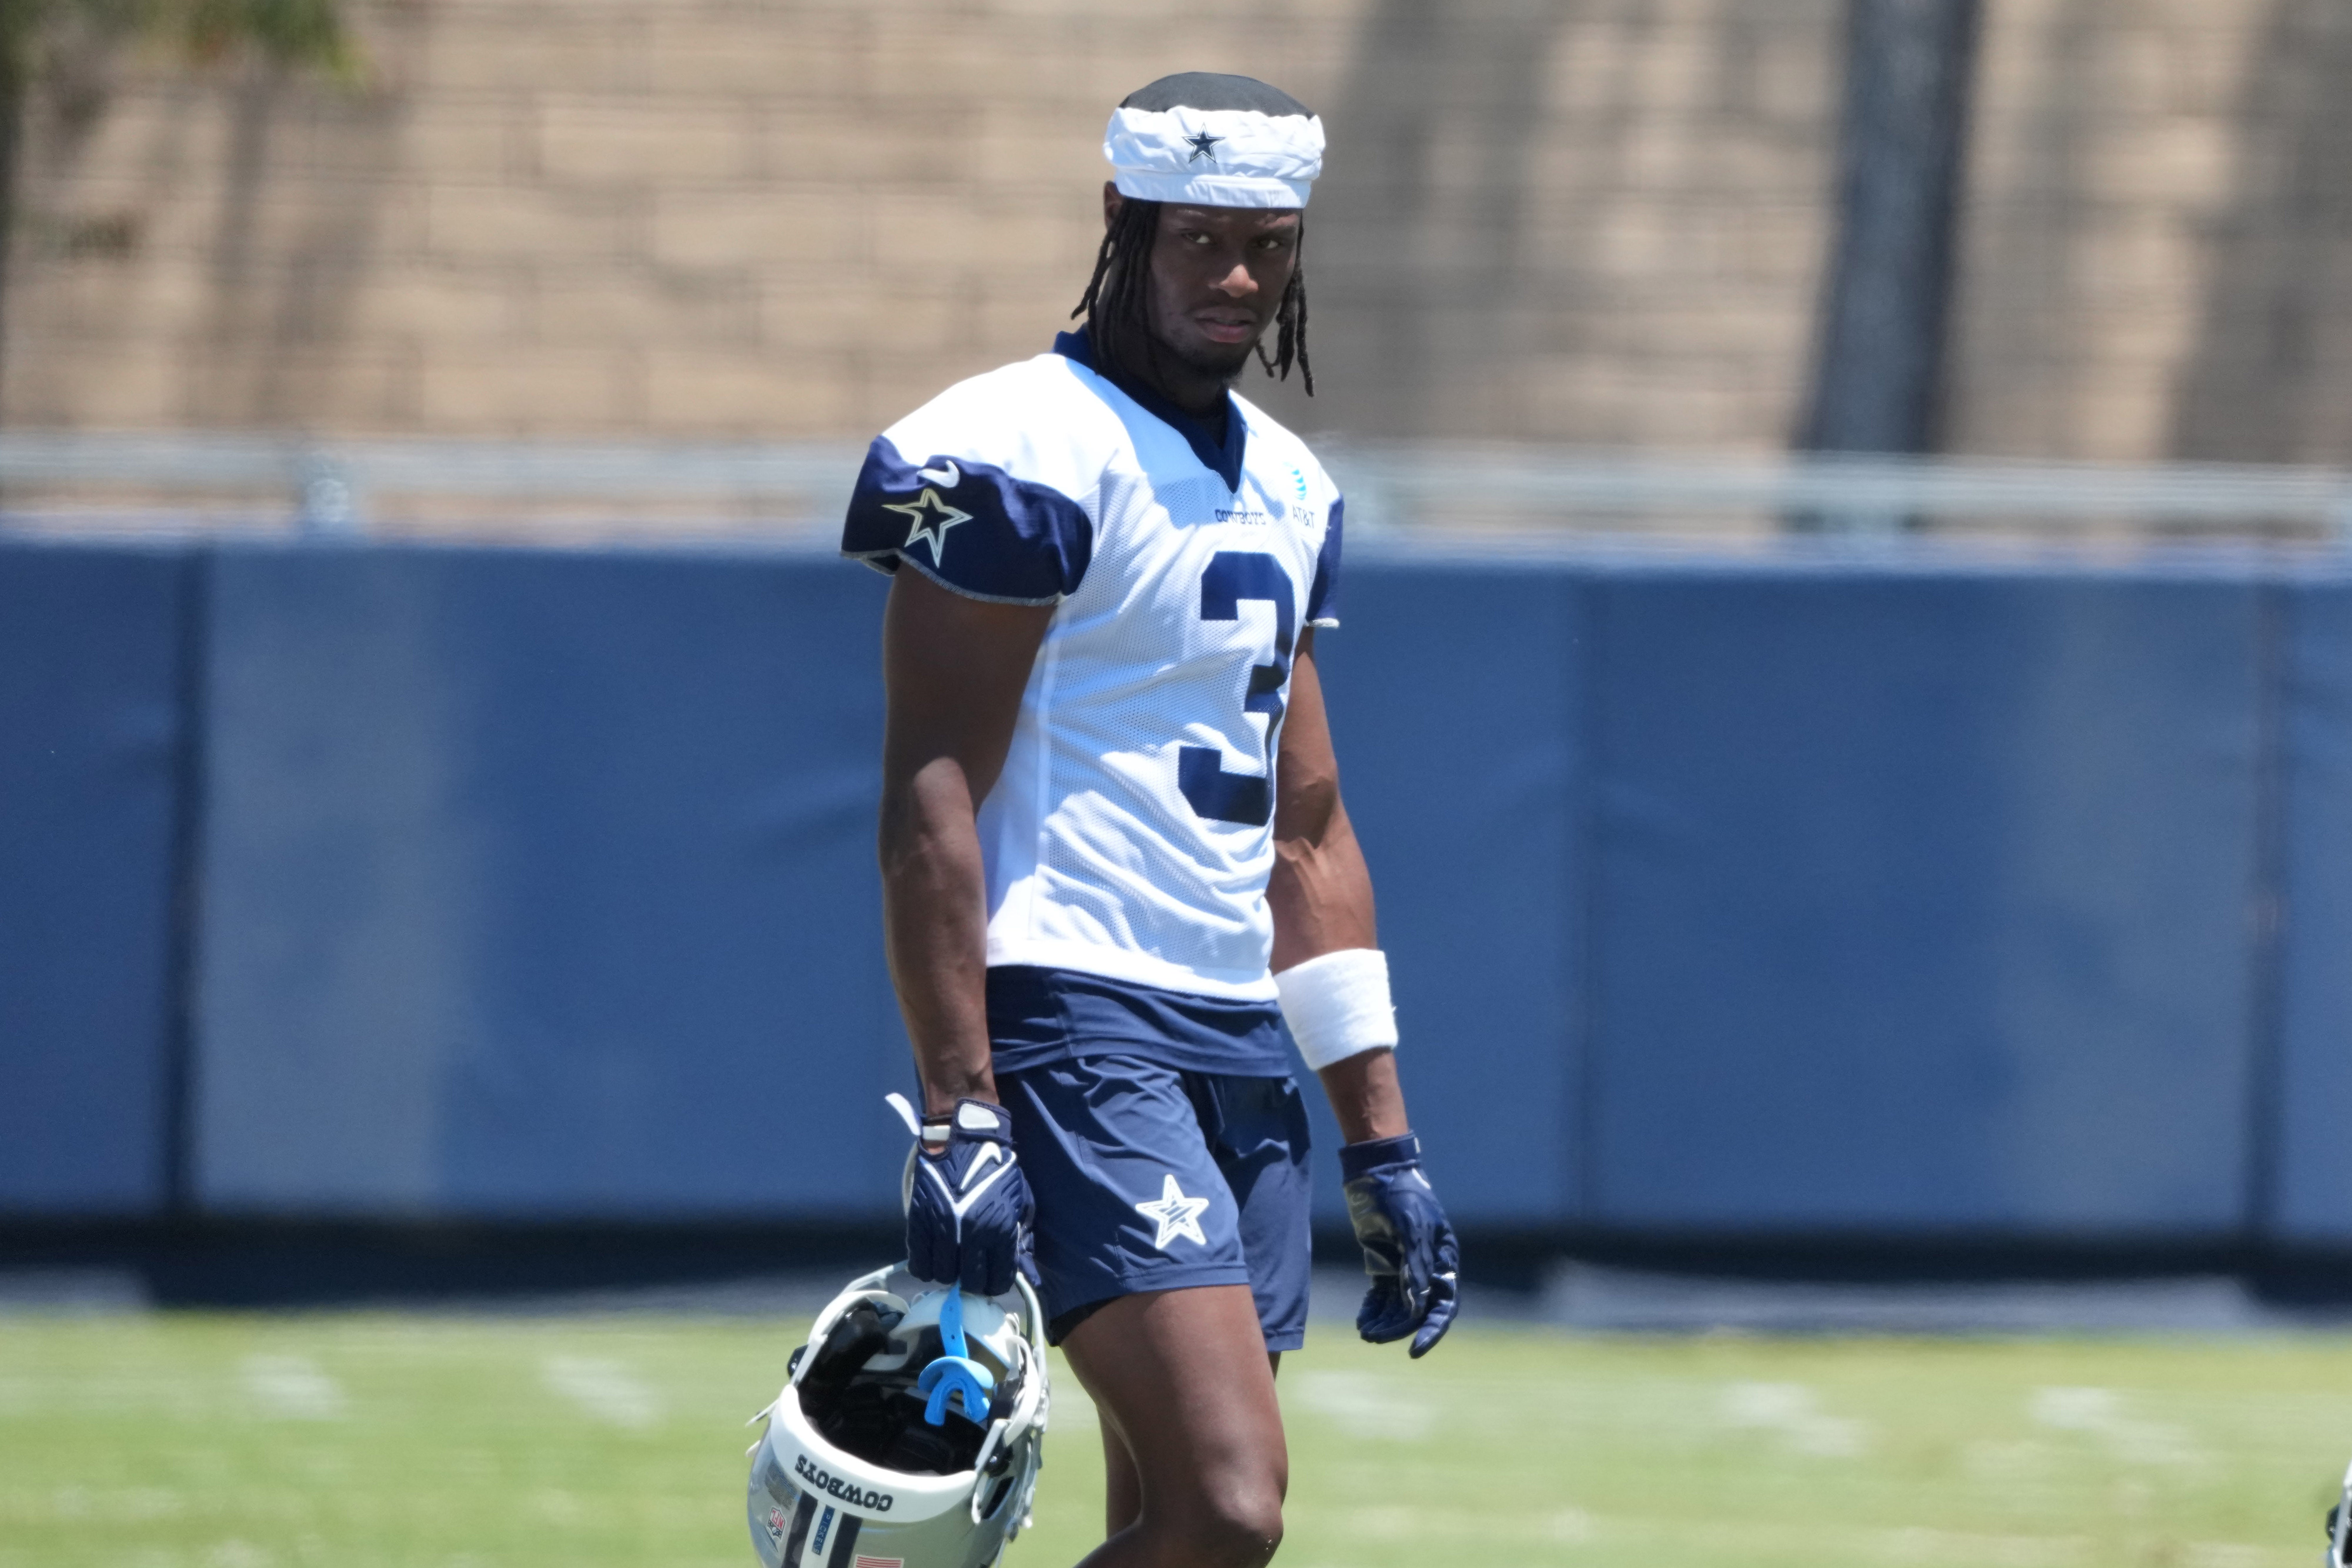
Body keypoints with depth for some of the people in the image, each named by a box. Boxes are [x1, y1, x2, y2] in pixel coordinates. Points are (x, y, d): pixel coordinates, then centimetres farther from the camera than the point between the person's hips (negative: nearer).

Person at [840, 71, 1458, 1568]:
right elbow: (931, 806, -14)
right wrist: (958, 1119, -20)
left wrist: (1381, 1136, 19)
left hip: (1243, 1052, 9)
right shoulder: (1028, 458, -9)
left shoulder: (1285, 487, 17)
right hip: (1076, 1027, -9)